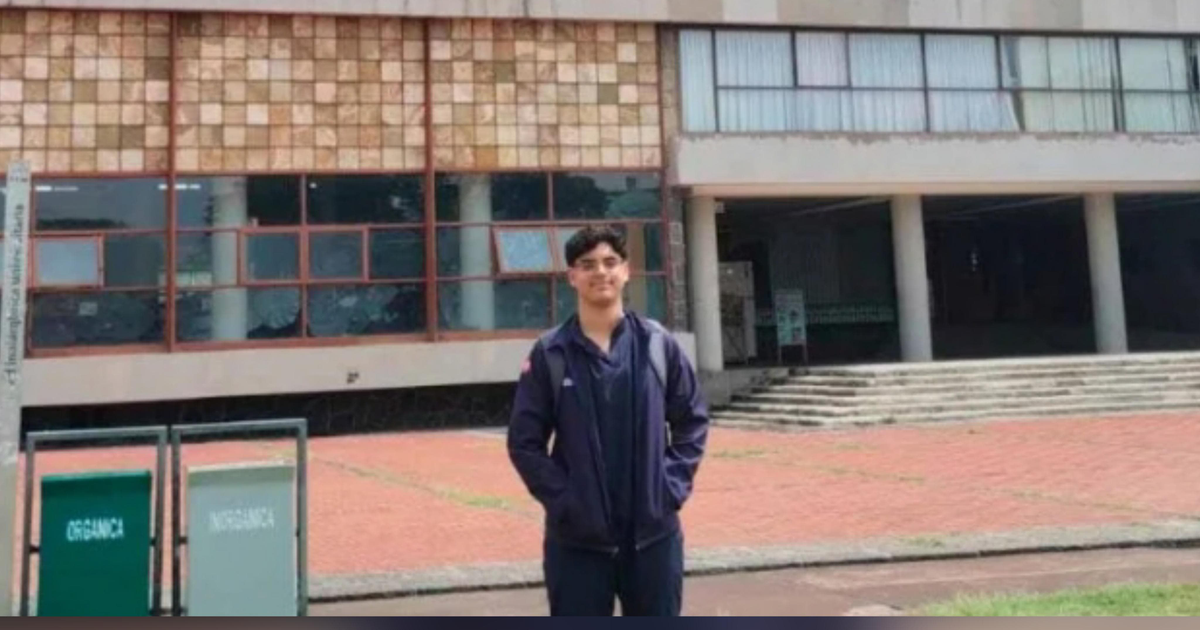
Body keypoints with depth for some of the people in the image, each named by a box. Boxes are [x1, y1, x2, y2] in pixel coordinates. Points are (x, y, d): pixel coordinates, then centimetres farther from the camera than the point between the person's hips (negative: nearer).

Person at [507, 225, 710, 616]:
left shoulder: (658, 344, -1)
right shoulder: (550, 355, -5)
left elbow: (693, 421, 6)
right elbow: (524, 441, -2)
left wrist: (673, 485, -4)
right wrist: (562, 498, -10)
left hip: (653, 532, 2)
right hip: (578, 537, -1)